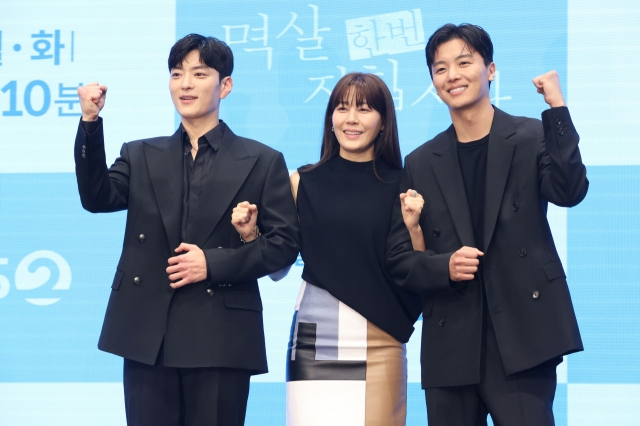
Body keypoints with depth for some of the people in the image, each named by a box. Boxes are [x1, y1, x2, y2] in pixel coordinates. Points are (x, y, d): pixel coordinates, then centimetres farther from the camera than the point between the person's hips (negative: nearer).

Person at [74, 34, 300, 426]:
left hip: (222, 338, -2)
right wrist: (91, 124, -14)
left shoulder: (262, 162, 7)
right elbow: (98, 199, -3)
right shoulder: (141, 156, 14)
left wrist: (215, 263, -11)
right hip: (148, 335, 2)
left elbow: (285, 243, 2)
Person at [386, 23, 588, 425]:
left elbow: (569, 192, -15)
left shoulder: (532, 138, 4)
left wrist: (557, 107, -20)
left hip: (520, 338, -3)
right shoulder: (421, 163, 10)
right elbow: (400, 259, 10)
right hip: (451, 346, 3)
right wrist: (444, 267, -10)